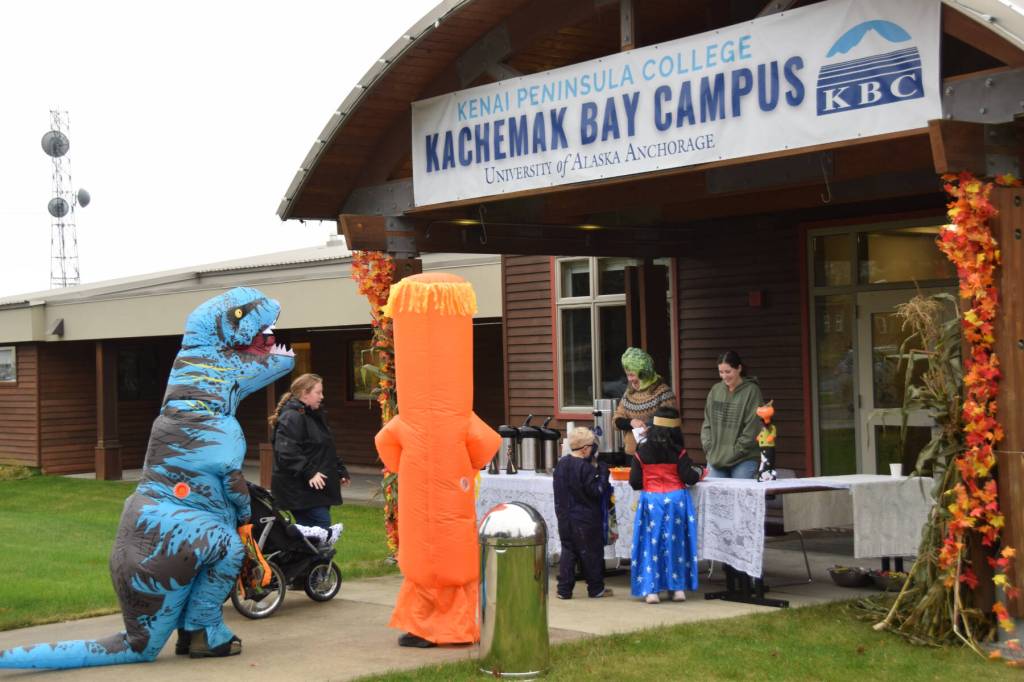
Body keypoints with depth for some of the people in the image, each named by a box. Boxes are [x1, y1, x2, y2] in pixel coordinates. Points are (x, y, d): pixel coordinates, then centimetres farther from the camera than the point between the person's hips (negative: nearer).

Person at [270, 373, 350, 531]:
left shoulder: (316, 417, 20)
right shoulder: (291, 418, -14)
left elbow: (328, 451, 30)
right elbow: (287, 453, -24)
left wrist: (340, 471, 23)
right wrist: (309, 473, -27)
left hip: (319, 487, 10)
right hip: (300, 488, -10)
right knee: (322, 525, -14)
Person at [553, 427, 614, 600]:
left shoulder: (561, 464, 4)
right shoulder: (586, 468, -18)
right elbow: (596, 491, -16)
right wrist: (603, 473, -7)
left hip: (565, 517, 6)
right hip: (586, 519, -6)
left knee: (568, 551, 10)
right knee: (591, 553, 6)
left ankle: (564, 589, 6)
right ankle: (596, 588, 14)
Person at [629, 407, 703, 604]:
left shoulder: (641, 452, -3)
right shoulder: (678, 453, -6)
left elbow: (635, 482, -2)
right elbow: (689, 478, -8)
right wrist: (698, 471, 12)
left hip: (650, 500, 0)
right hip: (676, 500, 0)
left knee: (651, 543, 5)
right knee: (676, 542, 12)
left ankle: (650, 590, 1)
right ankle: (678, 587, 15)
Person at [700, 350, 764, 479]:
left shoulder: (751, 391, -5)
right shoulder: (715, 390, 10)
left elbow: (753, 428, -9)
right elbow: (707, 423, 14)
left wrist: (735, 451, -10)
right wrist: (709, 448, 3)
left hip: (744, 460, -4)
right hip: (715, 460, 4)